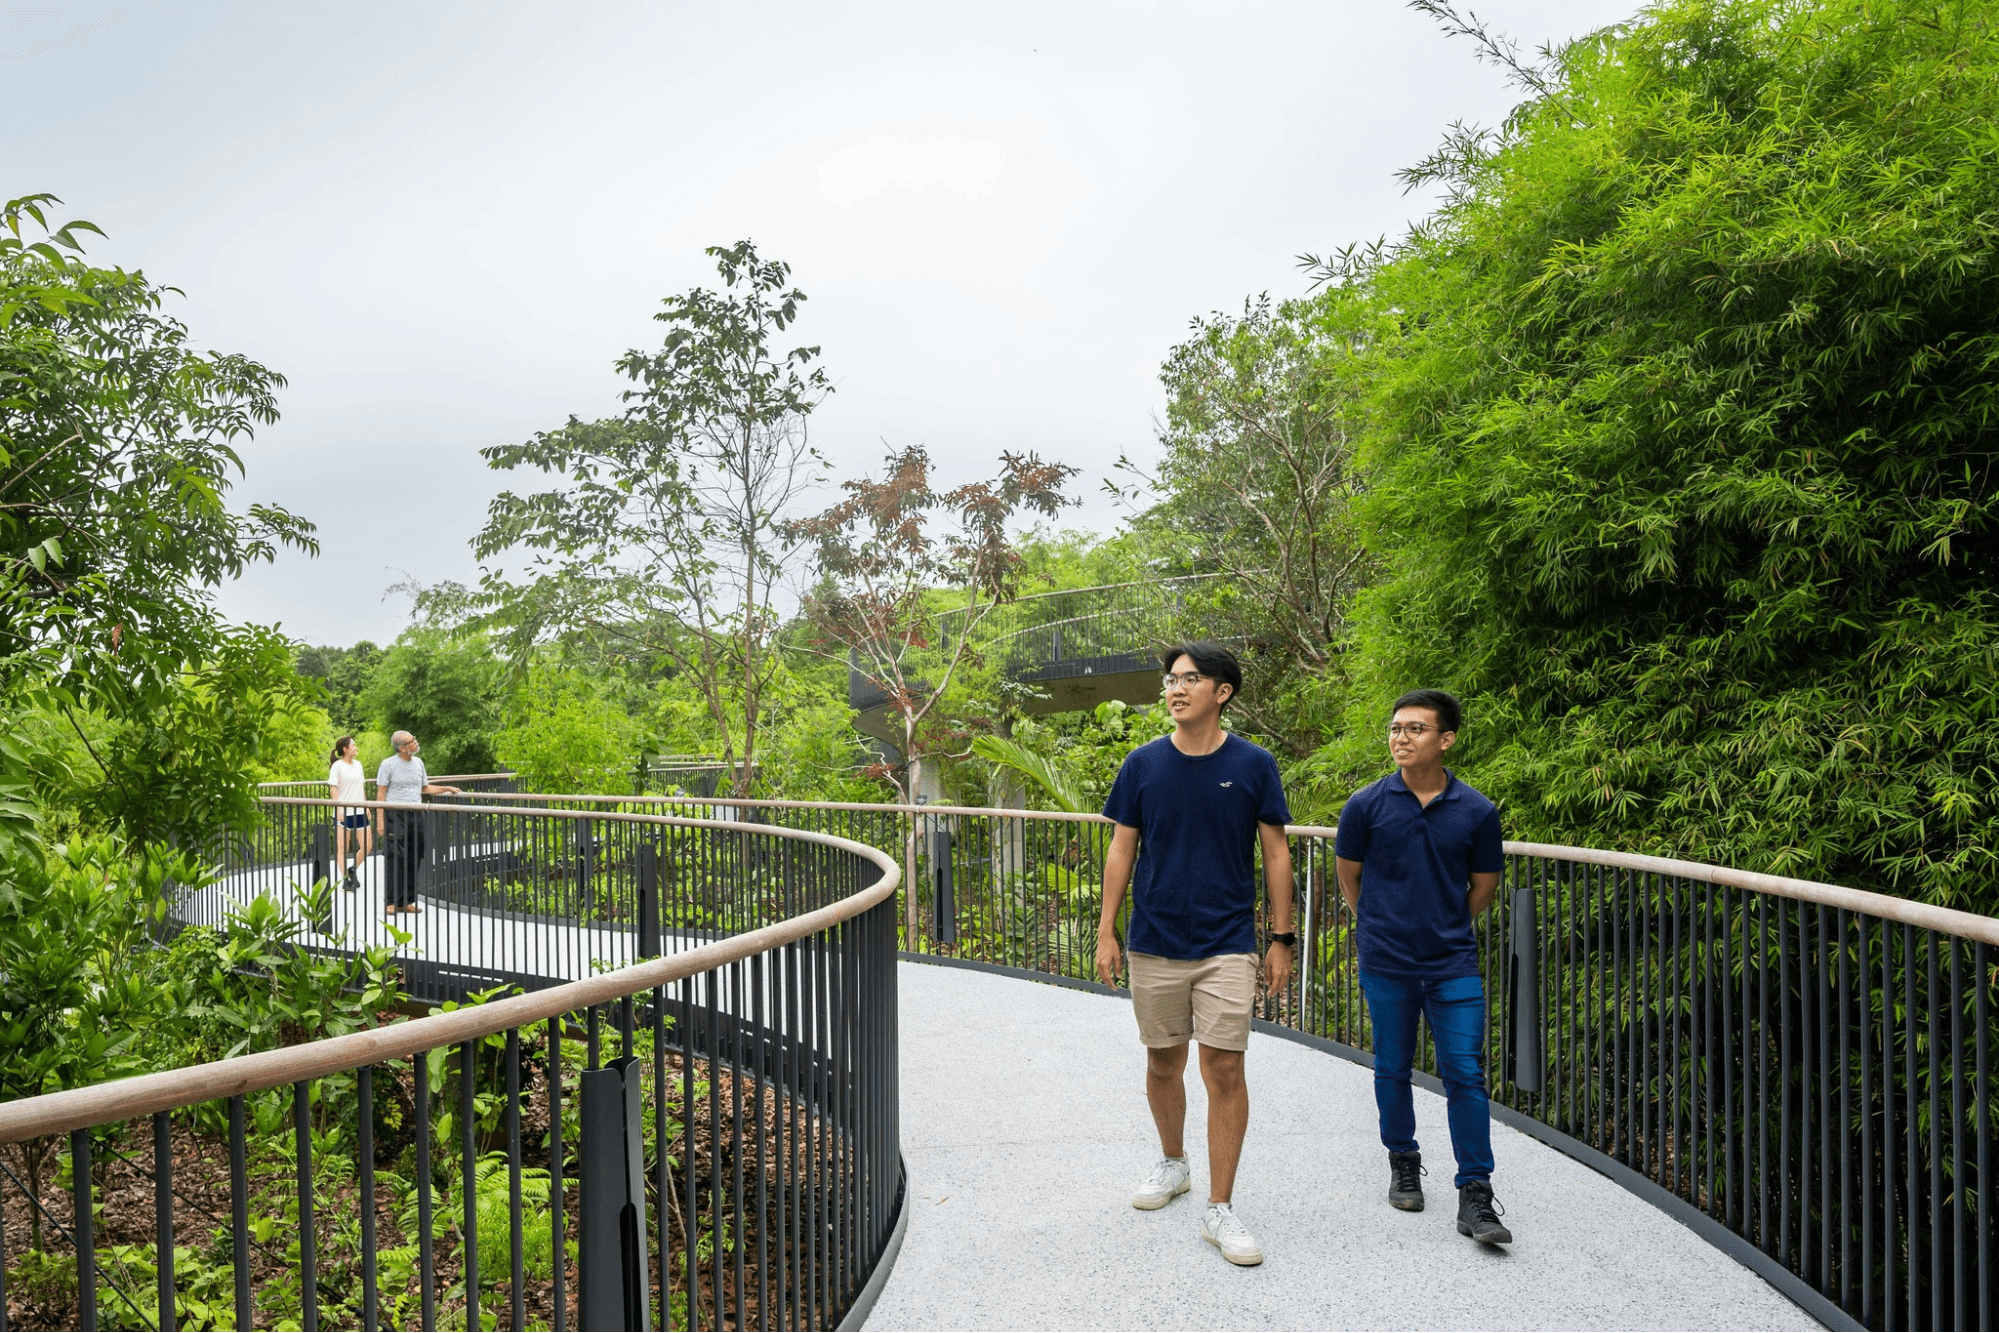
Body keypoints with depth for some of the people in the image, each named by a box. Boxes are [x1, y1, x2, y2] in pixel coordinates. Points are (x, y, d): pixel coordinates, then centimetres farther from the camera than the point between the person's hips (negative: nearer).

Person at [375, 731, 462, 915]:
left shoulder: (418, 762, 13)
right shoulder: (388, 764, -4)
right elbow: (381, 793, -5)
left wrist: (447, 789, 14)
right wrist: (381, 821, -10)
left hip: (416, 814, 5)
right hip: (395, 815, -5)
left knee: (414, 859, 5)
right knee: (395, 858, -7)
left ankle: (407, 901, 12)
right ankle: (393, 902, -1)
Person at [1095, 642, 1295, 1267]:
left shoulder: (1254, 764, -3)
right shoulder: (1143, 764, 0)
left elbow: (1276, 853, 2)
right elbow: (1121, 850, 5)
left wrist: (1282, 938, 1)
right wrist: (1106, 931, 2)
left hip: (1227, 945, -2)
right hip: (1154, 942, 2)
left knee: (1225, 1070, -4)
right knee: (1163, 1063, 14)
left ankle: (1220, 1208, 8)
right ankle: (1172, 1163, 38)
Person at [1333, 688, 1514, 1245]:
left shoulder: (1477, 812, -4)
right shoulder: (1367, 805, -6)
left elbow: (1485, 884, 10)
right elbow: (1347, 875, 8)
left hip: (1454, 964, 0)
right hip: (1386, 966, 0)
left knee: (1465, 1074, -2)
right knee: (1393, 1069, 12)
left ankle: (1476, 1198, 8)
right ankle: (1404, 1164, 33)